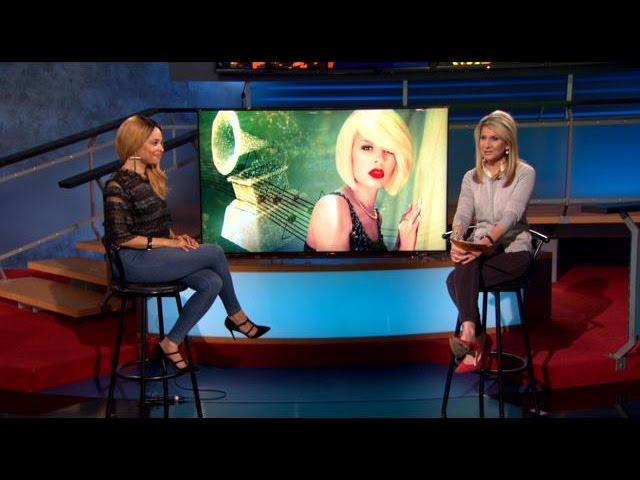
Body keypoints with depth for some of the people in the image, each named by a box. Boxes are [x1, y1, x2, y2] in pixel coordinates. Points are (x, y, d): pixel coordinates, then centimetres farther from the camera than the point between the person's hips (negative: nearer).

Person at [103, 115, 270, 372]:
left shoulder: (151, 177, 11)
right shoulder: (118, 186, -15)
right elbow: (120, 238, -17)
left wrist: (176, 236, 0)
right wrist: (166, 242, -16)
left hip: (157, 254, 8)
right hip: (136, 260, -8)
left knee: (211, 283, -15)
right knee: (215, 252, -14)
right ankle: (236, 315, 6)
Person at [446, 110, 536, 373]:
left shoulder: (524, 173, -4)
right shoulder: (471, 177, 10)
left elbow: (511, 214, -18)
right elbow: (462, 214, -5)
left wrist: (487, 241, -36)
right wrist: (456, 240, -27)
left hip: (513, 250, -4)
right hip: (481, 250, 4)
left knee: (456, 280, -31)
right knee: (466, 268, -33)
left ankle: (470, 337, -30)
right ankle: (474, 336, -30)